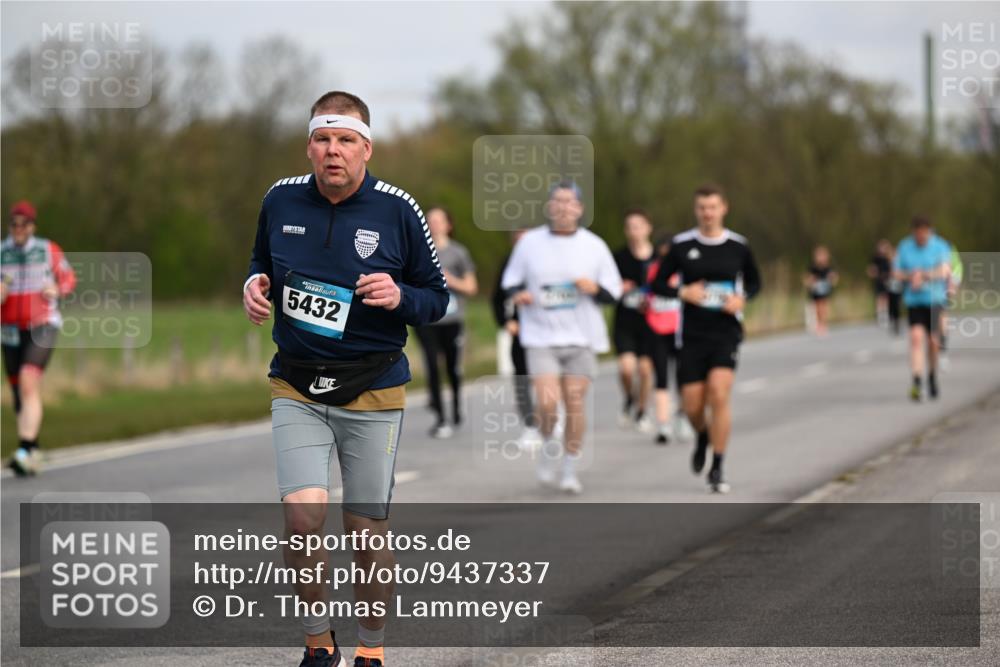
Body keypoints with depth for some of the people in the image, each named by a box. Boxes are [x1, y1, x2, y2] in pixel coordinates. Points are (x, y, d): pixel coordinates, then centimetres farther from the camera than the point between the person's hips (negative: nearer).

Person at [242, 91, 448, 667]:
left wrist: (400, 298, -19)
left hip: (374, 393, -1)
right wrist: (255, 285, -2)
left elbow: (438, 296, 1)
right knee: (303, 515, -14)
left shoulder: (397, 210, -6)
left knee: (368, 531, 4)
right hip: (297, 389, 1)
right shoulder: (281, 200, 1)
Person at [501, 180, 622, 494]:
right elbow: (511, 280, 12)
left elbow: (613, 290, 7)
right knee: (547, 401, -15)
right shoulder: (530, 242, 3)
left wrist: (595, 288, -14)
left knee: (574, 402, -2)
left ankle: (570, 469, 13)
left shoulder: (594, 245, 3)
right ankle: (549, 446, 16)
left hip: (581, 338, 1)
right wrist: (518, 294, -10)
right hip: (541, 336, -1)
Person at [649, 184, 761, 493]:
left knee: (719, 396, -17)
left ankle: (717, 468, -7)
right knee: (692, 405, 1)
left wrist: (742, 299, -5)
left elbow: (754, 281, 16)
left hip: (726, 332, -1)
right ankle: (703, 436, 38)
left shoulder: (738, 246, 2)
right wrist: (683, 292, -13)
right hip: (692, 335, 1)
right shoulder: (681, 245, 0)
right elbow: (657, 284, 6)